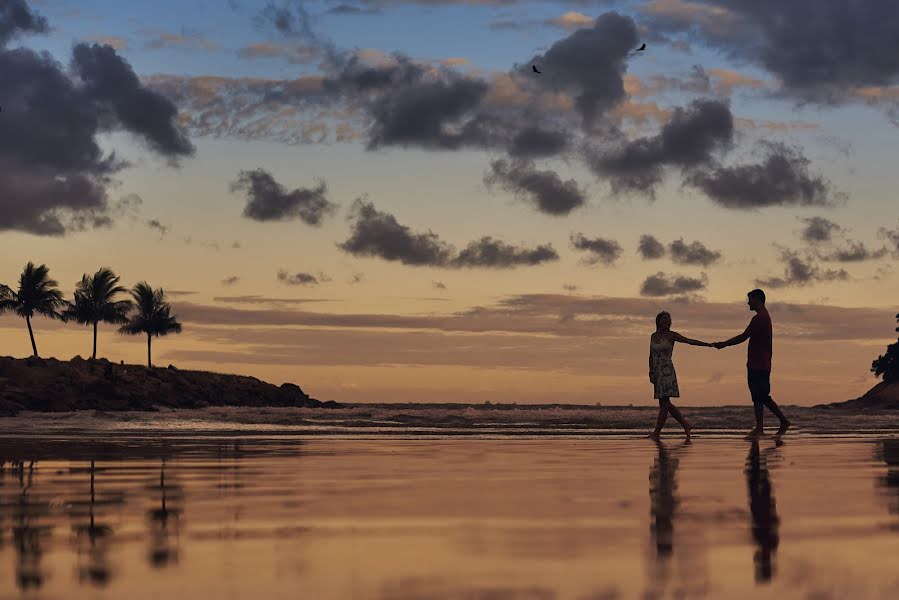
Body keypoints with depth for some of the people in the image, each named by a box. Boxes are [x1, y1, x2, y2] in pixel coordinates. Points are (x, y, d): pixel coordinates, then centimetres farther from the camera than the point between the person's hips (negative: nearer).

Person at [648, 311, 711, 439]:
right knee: (665, 404, 7)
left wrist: (708, 344, -14)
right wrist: (651, 373, 7)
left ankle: (656, 433, -8)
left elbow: (690, 341, -6)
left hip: (667, 372, -6)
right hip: (657, 372, 6)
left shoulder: (671, 335, -1)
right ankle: (686, 425, 18)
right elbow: (651, 356, 15)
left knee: (664, 403, -7)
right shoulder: (653, 336, 13)